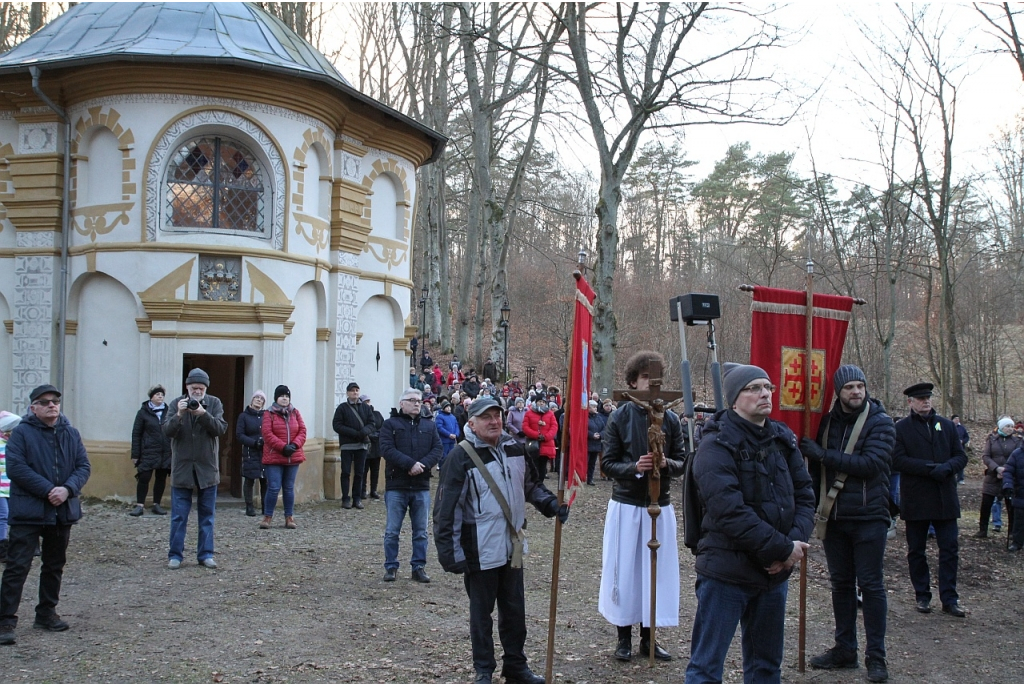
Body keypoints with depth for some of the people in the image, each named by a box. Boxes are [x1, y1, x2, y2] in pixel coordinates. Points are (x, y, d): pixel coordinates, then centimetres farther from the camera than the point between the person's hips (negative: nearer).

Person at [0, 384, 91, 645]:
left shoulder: (71, 433, 8)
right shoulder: (22, 432, -6)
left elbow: (83, 466, 4)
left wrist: (67, 489, -15)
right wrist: (47, 490, -20)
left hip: (63, 511, 5)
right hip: (27, 511, -5)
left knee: (55, 565, 14)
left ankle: (46, 613, 27)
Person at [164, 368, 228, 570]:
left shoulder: (214, 403, 1)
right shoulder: (177, 404, 0)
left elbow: (221, 428, -11)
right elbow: (167, 431, -9)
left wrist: (203, 414, -25)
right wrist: (179, 415, -26)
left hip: (207, 468, 1)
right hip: (182, 468, -1)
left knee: (207, 515, 8)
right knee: (179, 516, 3)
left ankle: (205, 554, 15)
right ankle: (175, 555, 11)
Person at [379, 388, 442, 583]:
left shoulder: (429, 426, 13)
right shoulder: (390, 424, 1)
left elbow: (437, 449, 2)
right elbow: (387, 449, -12)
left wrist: (423, 465, -16)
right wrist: (410, 464, -20)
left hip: (421, 486, 3)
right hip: (396, 486, -3)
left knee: (421, 531, 8)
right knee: (392, 531, 2)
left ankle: (419, 567, 16)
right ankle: (391, 567, 12)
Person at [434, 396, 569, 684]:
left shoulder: (514, 449, 3)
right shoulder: (461, 456, -16)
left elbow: (530, 485, 19)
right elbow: (446, 507, -15)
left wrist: (550, 503, 1)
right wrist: (449, 551, -17)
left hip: (512, 548, 6)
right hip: (480, 550, -6)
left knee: (515, 609, 16)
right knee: (481, 613, 9)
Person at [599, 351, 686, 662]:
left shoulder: (670, 419, 2)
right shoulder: (619, 417, -5)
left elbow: (681, 463, 5)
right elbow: (607, 463, -5)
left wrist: (666, 464, -17)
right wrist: (634, 467, -22)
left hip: (660, 506, 2)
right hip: (626, 504, -2)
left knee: (657, 568, 7)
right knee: (624, 569, 4)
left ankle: (648, 637, 20)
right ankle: (624, 637, 17)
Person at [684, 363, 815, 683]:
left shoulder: (783, 439, 7)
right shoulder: (716, 445, -14)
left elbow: (804, 495, 6)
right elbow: (730, 512, -23)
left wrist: (796, 542, -12)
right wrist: (783, 548, -20)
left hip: (775, 571, 7)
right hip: (727, 570, -7)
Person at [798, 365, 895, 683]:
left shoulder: (880, 422, -7)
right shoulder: (828, 422, 6)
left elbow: (870, 463, -21)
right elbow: (817, 467, 13)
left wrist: (823, 454, -19)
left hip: (869, 518, -4)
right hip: (834, 517, 5)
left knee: (871, 585, 0)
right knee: (841, 584, 11)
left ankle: (875, 657, 8)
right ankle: (845, 649, 22)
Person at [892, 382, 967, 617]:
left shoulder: (946, 425, 11)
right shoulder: (900, 428, -1)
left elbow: (961, 456, 8)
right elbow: (898, 460, -12)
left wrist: (947, 467, -14)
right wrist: (931, 468, -19)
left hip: (945, 498, 2)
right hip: (915, 499, -2)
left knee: (950, 549, 0)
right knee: (916, 551, 7)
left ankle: (949, 598, 7)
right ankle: (922, 596, 18)